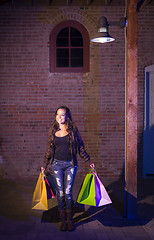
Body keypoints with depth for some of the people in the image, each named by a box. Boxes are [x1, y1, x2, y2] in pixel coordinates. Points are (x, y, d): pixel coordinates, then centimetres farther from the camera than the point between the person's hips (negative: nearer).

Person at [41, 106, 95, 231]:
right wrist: (45, 165, 13)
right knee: (60, 192, 3)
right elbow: (49, 149, 13)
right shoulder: (53, 130, 5)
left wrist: (89, 162, 4)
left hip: (71, 164, -2)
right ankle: (63, 220, 15)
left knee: (68, 192, -4)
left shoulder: (73, 129, -1)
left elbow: (80, 148, 5)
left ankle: (70, 219, 13)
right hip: (57, 164, 2)